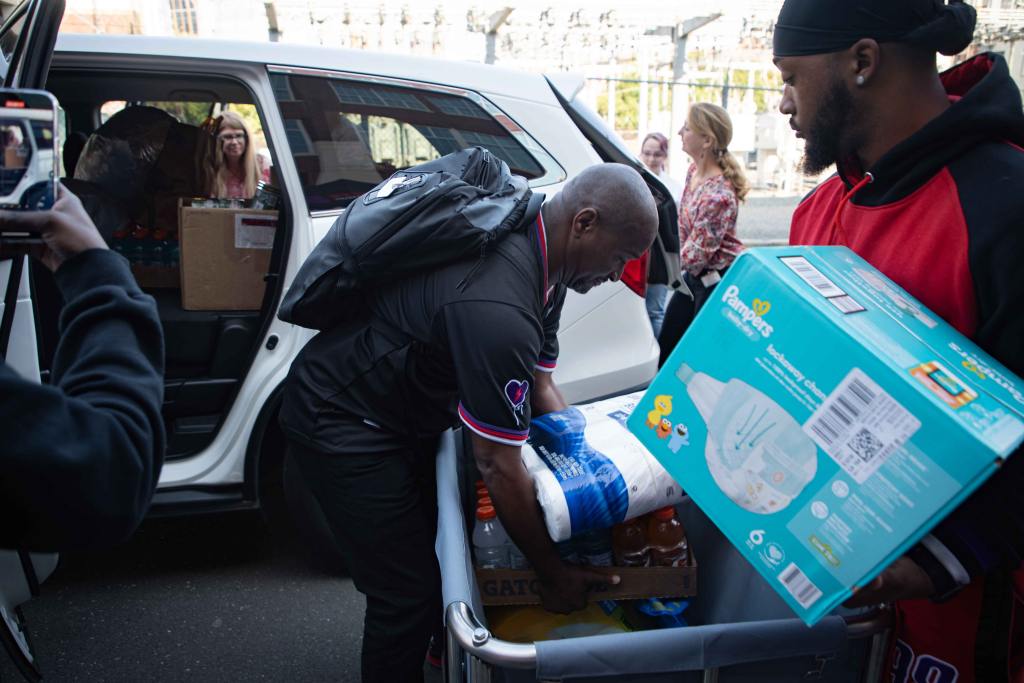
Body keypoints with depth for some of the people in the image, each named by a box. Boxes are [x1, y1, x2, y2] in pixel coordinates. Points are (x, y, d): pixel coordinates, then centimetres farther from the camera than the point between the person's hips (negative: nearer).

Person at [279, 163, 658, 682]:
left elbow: (540, 389, 6)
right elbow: (499, 468, -28)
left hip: (405, 411, 10)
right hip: (342, 425, -10)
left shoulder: (541, 263, -5)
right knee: (410, 593, -4)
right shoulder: (498, 308, -36)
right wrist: (553, 576, -15)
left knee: (442, 548, 19)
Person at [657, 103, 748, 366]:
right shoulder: (694, 170, 0)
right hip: (694, 275, 9)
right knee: (665, 347, 17)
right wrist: (685, 263, 6)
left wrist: (684, 261, -4)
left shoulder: (719, 195, -29)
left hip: (717, 280, -9)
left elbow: (697, 252, -21)